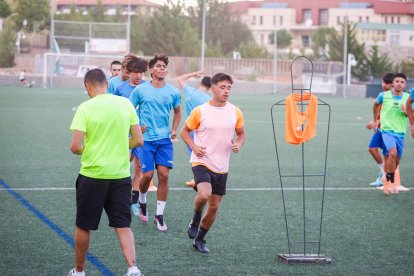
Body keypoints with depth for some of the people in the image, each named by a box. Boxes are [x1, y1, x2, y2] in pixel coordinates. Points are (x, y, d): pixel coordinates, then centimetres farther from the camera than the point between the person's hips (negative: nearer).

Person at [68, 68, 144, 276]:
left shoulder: (85, 108, -11)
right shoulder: (126, 104, 0)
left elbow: (75, 147, -15)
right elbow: (138, 140, 3)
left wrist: (82, 150, 7)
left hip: (92, 176, -3)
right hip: (121, 175, 3)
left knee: (83, 227, 13)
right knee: (123, 226, 10)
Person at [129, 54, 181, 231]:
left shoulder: (173, 92, 5)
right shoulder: (141, 90, -1)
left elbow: (177, 112, 22)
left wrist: (174, 130, 10)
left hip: (165, 139, 2)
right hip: (146, 138, -2)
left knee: (164, 175, -5)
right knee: (148, 175, -6)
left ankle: (159, 215, 5)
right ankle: (142, 202, 26)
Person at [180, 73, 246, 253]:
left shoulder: (235, 112, 2)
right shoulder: (200, 111, -7)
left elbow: (241, 134, 16)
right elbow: (185, 131, 5)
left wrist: (238, 144, -6)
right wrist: (194, 147, -12)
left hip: (221, 167, 4)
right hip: (202, 162, -4)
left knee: (214, 206, 8)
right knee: (204, 194, -30)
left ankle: (199, 240, 27)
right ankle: (195, 220, 2)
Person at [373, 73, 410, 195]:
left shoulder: (408, 98, 2)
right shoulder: (384, 96, -4)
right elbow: (376, 104, 19)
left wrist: (406, 112, -12)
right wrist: (375, 120, 26)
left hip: (400, 132, 4)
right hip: (387, 130, -4)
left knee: (395, 160, 7)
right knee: (393, 153, -26)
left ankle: (387, 182, 28)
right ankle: (391, 182, -14)